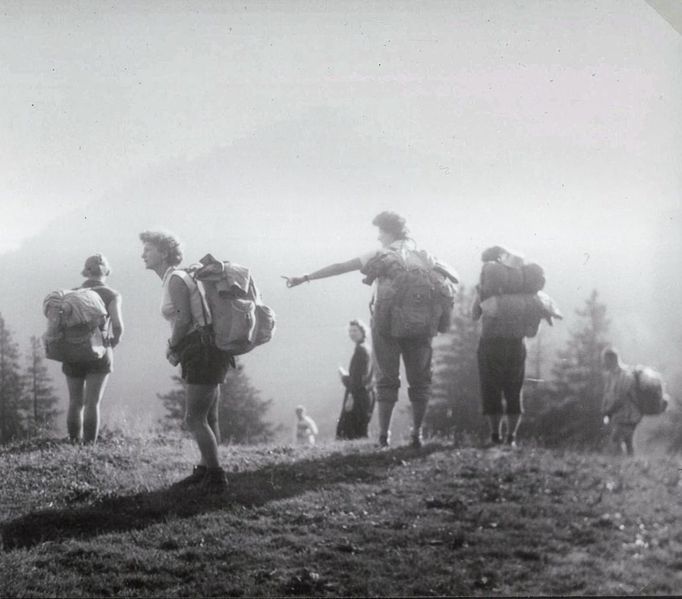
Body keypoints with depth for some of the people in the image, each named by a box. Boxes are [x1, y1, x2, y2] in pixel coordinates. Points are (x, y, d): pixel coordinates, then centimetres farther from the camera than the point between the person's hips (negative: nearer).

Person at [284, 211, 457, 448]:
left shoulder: (380, 256, 5)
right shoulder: (425, 258, 14)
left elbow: (339, 267, 4)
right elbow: (451, 276, 7)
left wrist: (304, 278, 6)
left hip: (388, 322, -2)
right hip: (421, 324, 2)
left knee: (387, 378, 6)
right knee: (419, 379, 10)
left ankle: (383, 434, 0)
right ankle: (417, 434, 5)